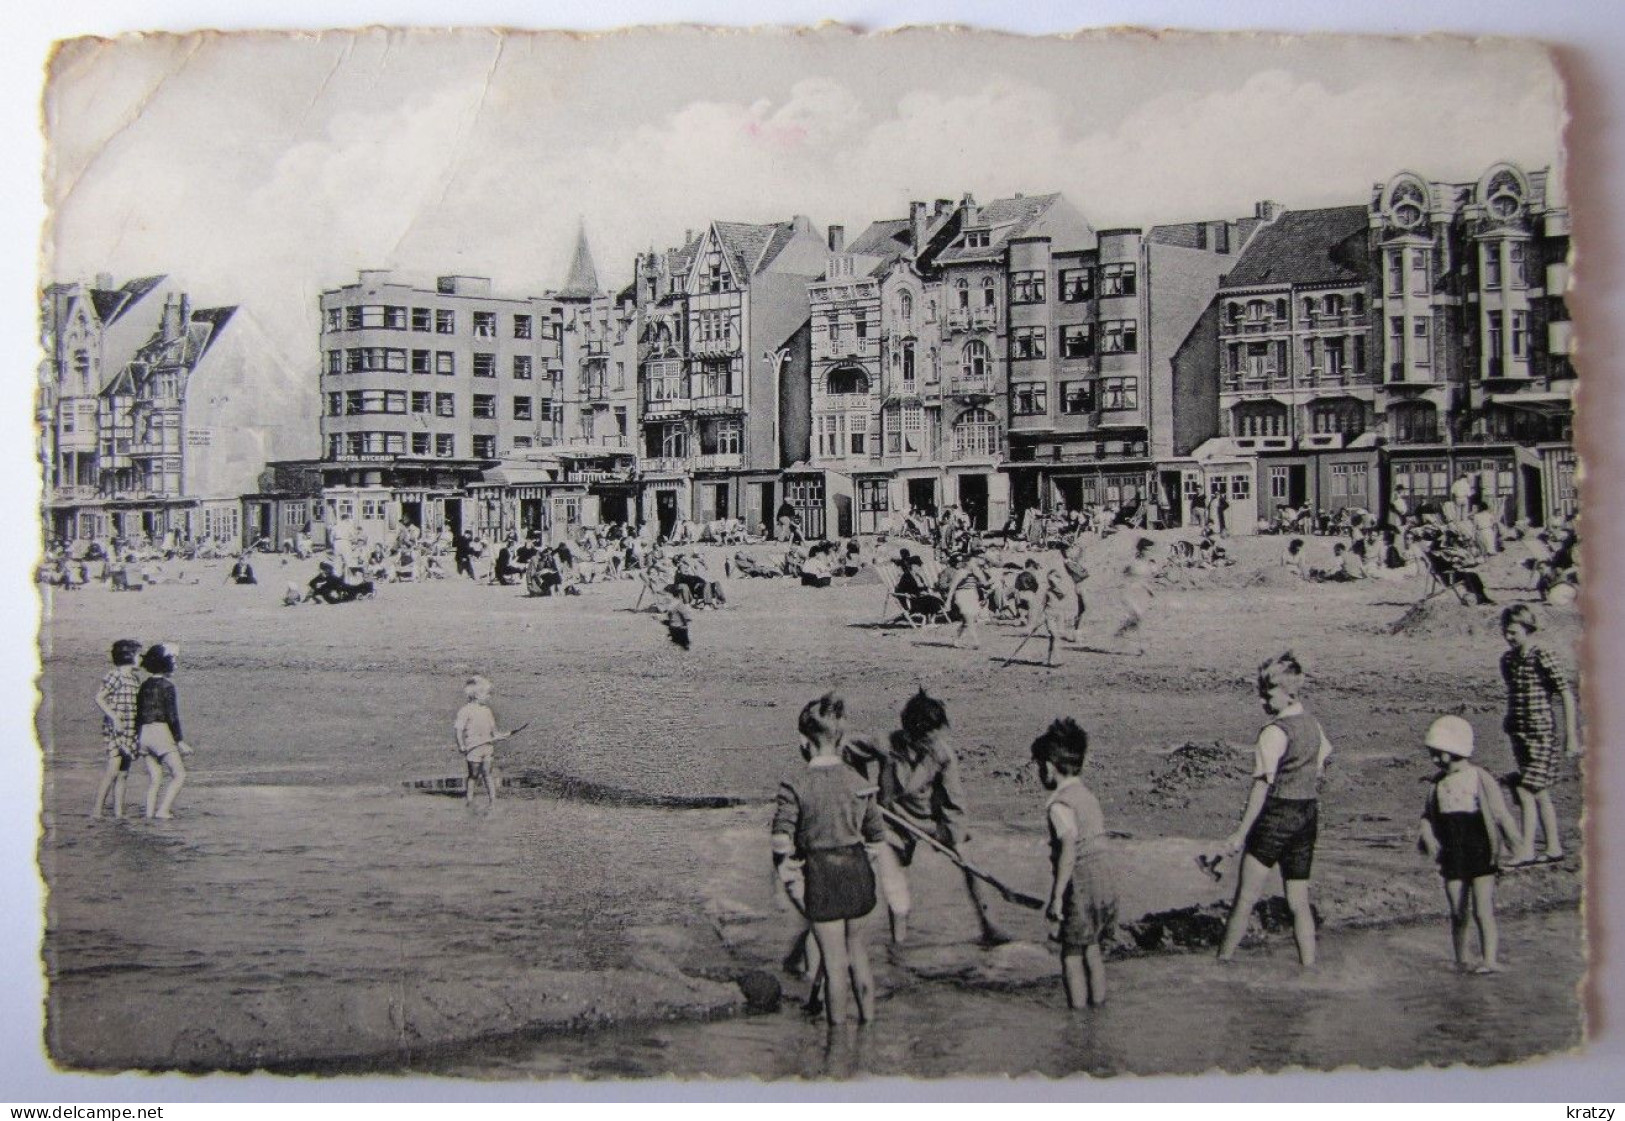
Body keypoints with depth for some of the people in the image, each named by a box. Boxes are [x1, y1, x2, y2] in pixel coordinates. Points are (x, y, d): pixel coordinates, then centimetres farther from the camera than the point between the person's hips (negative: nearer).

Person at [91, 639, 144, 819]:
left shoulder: (135, 677, 15)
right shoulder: (115, 675, -9)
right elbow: (99, 698, -13)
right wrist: (114, 717, -22)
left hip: (131, 730, 8)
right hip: (115, 730, -8)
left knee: (124, 773, 7)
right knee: (113, 770, -15)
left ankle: (118, 811, 9)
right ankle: (96, 810, -11)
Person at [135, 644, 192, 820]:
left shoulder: (144, 686, 11)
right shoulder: (167, 686, -10)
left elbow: (137, 714, 14)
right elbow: (172, 716, -13)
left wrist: (137, 737, 22)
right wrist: (180, 741, -9)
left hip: (143, 734, 7)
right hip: (160, 731, -7)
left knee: (154, 776, 14)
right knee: (179, 775, -2)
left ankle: (150, 811, 11)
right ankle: (163, 810, -10)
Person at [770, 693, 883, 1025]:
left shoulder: (794, 784, -13)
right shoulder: (860, 782, 0)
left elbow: (781, 841, -15)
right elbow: (877, 836, 7)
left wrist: (790, 881, -3)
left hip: (821, 875, -4)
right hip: (858, 872, 4)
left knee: (834, 959, 8)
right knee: (856, 945, 23)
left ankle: (837, 1026, 21)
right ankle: (868, 1017, 31)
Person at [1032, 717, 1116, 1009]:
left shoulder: (1060, 804, -15)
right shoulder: (1086, 794, 12)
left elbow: (1070, 847, -25)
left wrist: (1057, 895, -23)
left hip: (1081, 887, -8)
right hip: (1105, 883, 9)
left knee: (1071, 955, 1)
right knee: (1091, 949, 20)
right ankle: (1098, 1005, 28)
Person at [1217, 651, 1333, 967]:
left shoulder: (1275, 732, -15)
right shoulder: (1313, 725, 8)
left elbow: (1262, 787, -18)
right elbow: (1319, 772, 16)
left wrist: (1241, 832, -17)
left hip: (1276, 816, -7)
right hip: (1308, 815, 7)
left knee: (1245, 899, 1)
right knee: (1299, 902, 11)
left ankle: (1223, 960, 7)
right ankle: (1308, 968, 10)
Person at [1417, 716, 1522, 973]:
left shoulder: (1480, 779, -7)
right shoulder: (1438, 783, 6)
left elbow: (1502, 815, -5)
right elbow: (1428, 815, 14)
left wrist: (1519, 848, -8)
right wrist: (1428, 837, -6)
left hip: (1481, 856, -4)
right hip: (1452, 859, 5)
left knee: (1482, 911, -11)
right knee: (1458, 914, 9)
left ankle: (1490, 959, -9)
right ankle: (1460, 962, 19)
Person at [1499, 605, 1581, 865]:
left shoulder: (1542, 658, -12)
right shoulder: (1507, 660, 9)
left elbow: (1567, 695, -12)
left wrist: (1571, 736, -13)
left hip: (1541, 734, -7)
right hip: (1519, 733, 7)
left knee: (1526, 791, -12)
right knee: (1540, 794, 12)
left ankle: (1526, 851, -9)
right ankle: (1554, 848, 19)